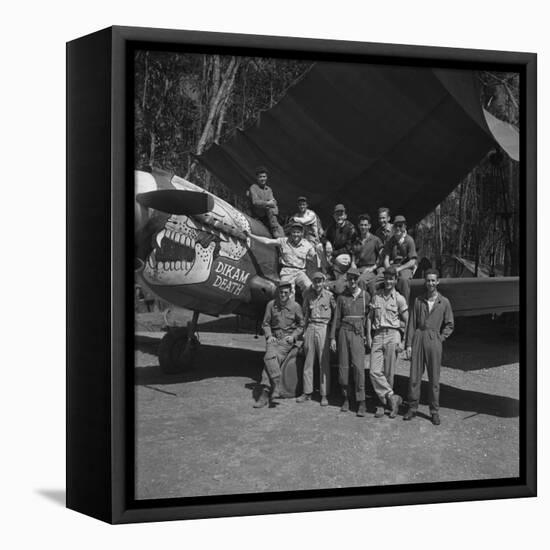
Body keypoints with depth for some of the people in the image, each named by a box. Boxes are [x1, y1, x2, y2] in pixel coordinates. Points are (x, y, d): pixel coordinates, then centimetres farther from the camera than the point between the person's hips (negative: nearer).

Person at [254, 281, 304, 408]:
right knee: (270, 357, -28)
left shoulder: (295, 306, 0)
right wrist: (269, 336, -4)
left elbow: (301, 325, 11)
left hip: (287, 339, -3)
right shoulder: (271, 305, 5)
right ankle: (277, 387, -26)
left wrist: (293, 336, -4)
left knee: (269, 358, -26)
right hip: (274, 337, 3)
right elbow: (265, 323, 13)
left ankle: (265, 392, -25)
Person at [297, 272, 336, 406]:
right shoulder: (308, 295, 8)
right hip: (310, 328, 4)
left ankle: (324, 395, 0)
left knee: (324, 363, -3)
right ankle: (307, 392, 14)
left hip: (323, 328, -4)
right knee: (308, 362, 7)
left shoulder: (329, 295, -1)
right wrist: (304, 330, 11)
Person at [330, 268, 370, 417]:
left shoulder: (365, 295, 5)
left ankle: (361, 403, -9)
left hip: (358, 333, -2)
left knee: (358, 366, -11)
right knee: (343, 366, 2)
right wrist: (332, 337, 4)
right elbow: (336, 318, 9)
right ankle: (346, 399, 13)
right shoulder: (342, 297, 8)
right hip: (344, 332, 2)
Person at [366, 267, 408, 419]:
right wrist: (368, 336, 5)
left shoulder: (399, 299, 2)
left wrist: (401, 341, 1)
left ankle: (383, 403, 9)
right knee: (375, 372, -10)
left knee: (388, 373, 0)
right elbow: (369, 318, 13)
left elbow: (406, 321, 5)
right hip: (377, 335, 3)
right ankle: (392, 397, -3)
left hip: (392, 335, -3)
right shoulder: (376, 297, 11)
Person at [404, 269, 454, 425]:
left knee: (434, 379, 2)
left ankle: (434, 412, 11)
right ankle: (412, 408, 13)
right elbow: (412, 323, 6)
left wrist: (440, 339, -1)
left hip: (434, 340, -1)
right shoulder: (418, 301, 6)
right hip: (418, 338, 1)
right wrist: (408, 344, 2)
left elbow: (450, 325, 9)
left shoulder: (444, 302, 2)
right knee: (414, 376, 2)